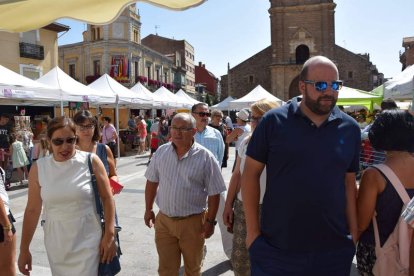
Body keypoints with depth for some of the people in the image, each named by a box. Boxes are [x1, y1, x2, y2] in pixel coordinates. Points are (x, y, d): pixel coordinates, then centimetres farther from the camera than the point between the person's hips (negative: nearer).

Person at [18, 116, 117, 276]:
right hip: (56, 243, 3)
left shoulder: (90, 161, -11)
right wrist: (24, 249, 5)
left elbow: (107, 198, -6)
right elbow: (32, 210, 1)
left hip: (87, 241, -3)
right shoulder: (38, 168, -4)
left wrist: (109, 235, -8)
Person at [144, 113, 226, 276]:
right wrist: (148, 210, 9)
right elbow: (152, 182, 8)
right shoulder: (161, 152, -2)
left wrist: (210, 221, -8)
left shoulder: (205, 157, -13)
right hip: (163, 220, 2)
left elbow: (214, 193, -8)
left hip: (193, 222, -2)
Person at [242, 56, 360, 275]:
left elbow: (349, 183, 8)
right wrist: (252, 231, -6)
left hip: (335, 251, 3)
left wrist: (353, 234, 6)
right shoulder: (274, 121, -8)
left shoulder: (350, 129, 2)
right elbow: (251, 173, -5)